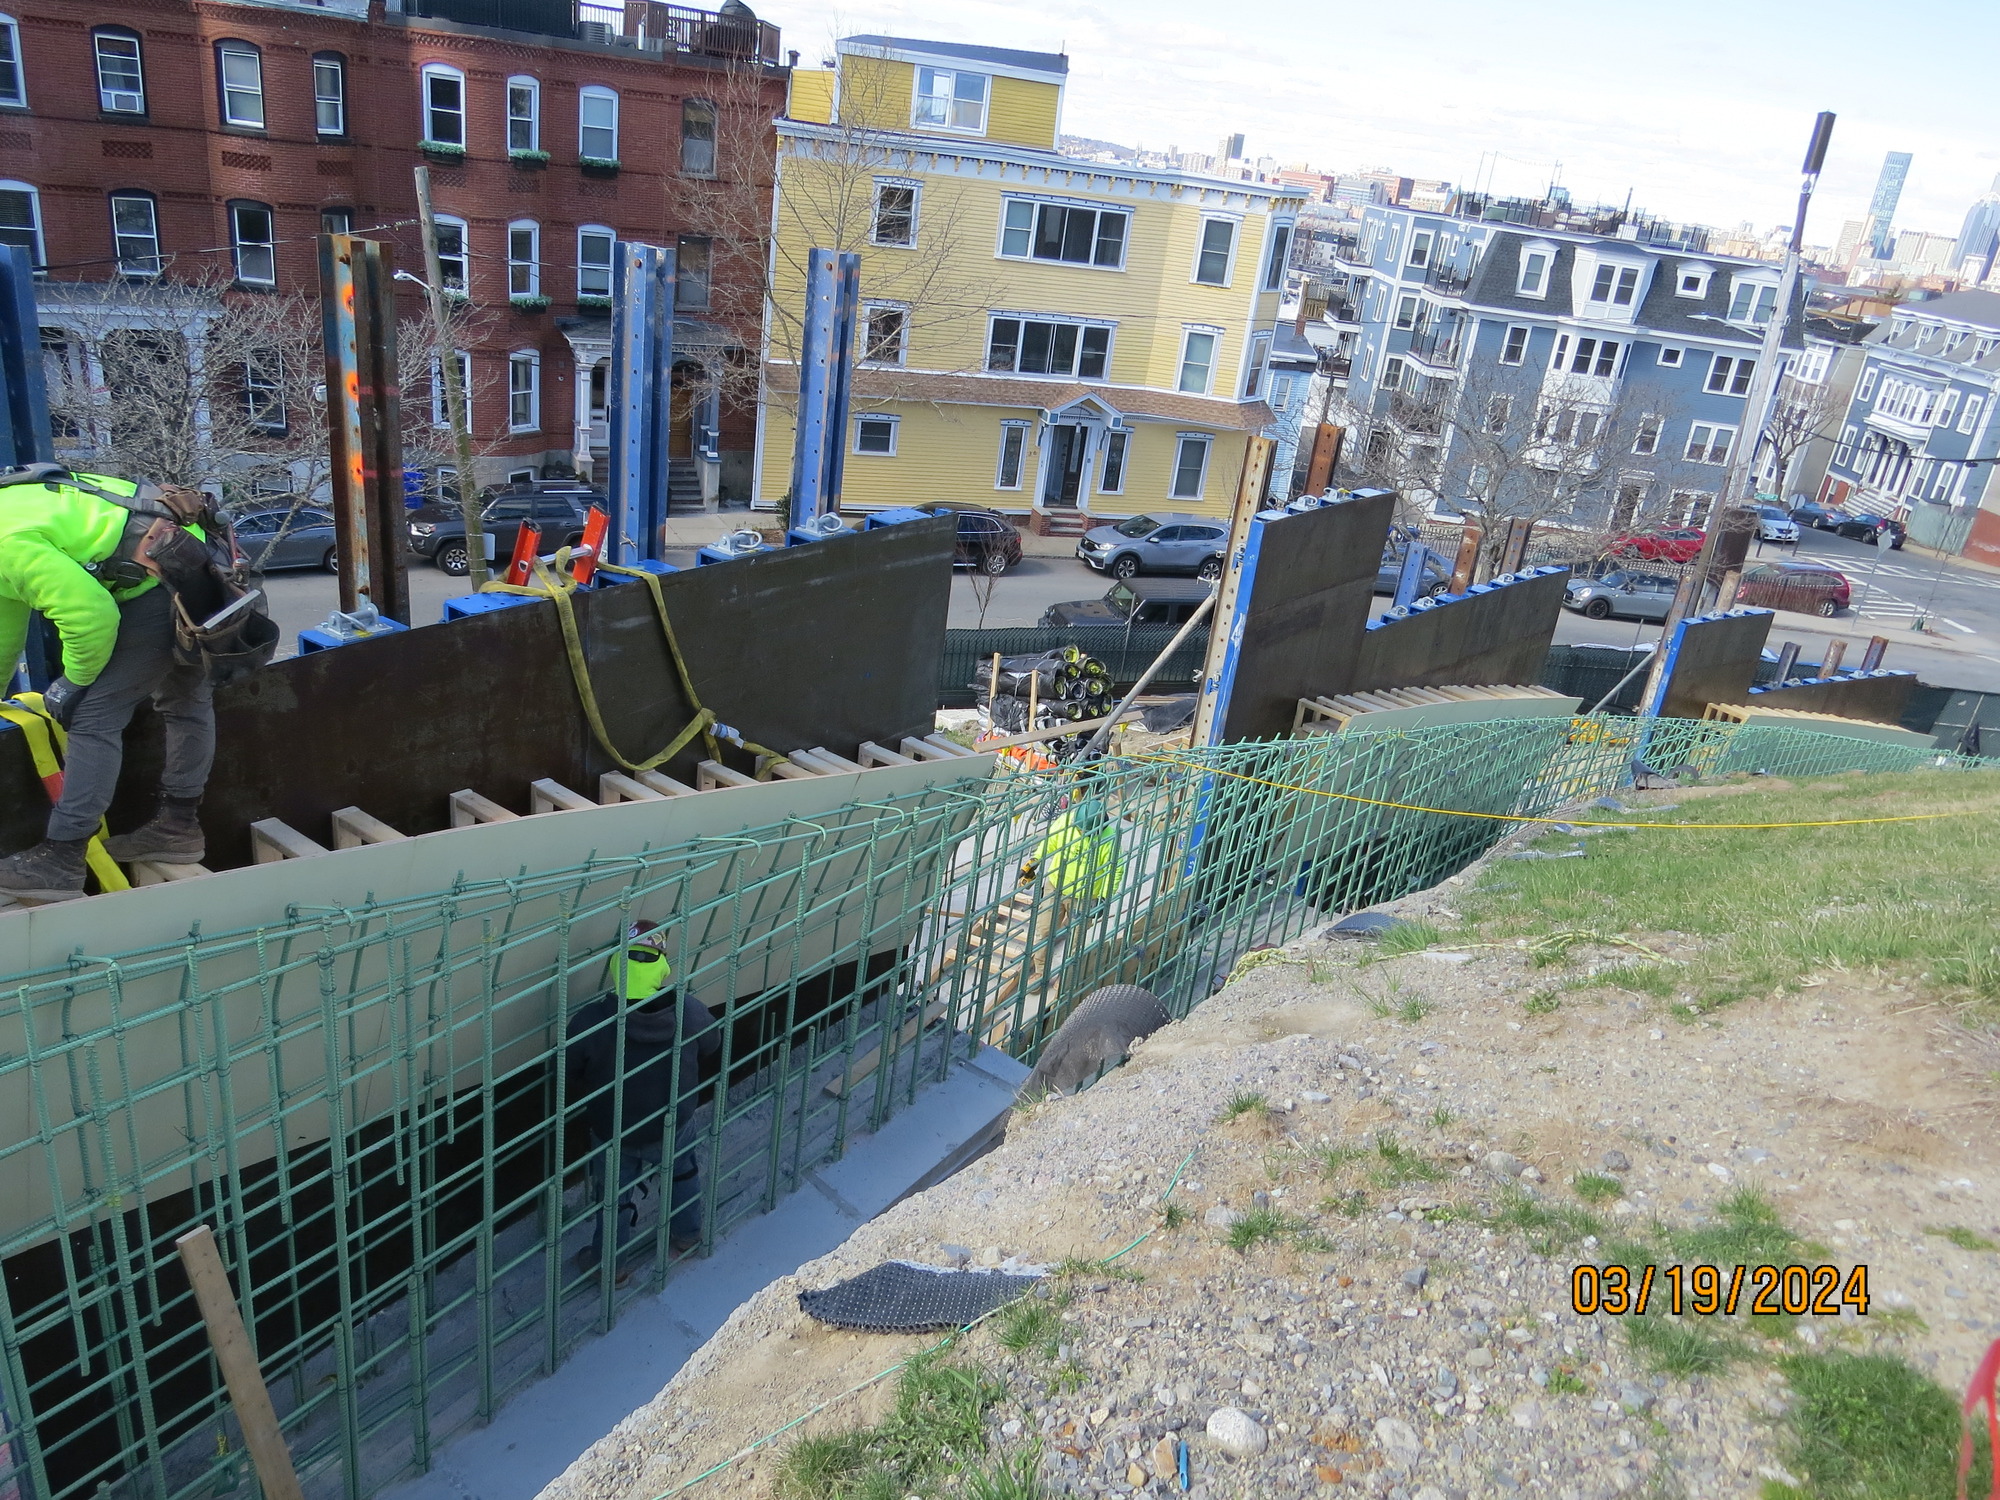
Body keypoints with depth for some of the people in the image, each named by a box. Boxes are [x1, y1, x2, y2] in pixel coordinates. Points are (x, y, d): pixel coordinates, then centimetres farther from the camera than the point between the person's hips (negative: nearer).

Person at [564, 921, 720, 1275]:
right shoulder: (690, 1013, -24)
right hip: (671, 1125, 1)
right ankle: (687, 1234, 51)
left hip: (612, 1133, -1)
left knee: (614, 1197, 24)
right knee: (683, 1170, 32)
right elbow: (713, 1050, -3)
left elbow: (570, 1078, -14)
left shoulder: (588, 1024, -30)